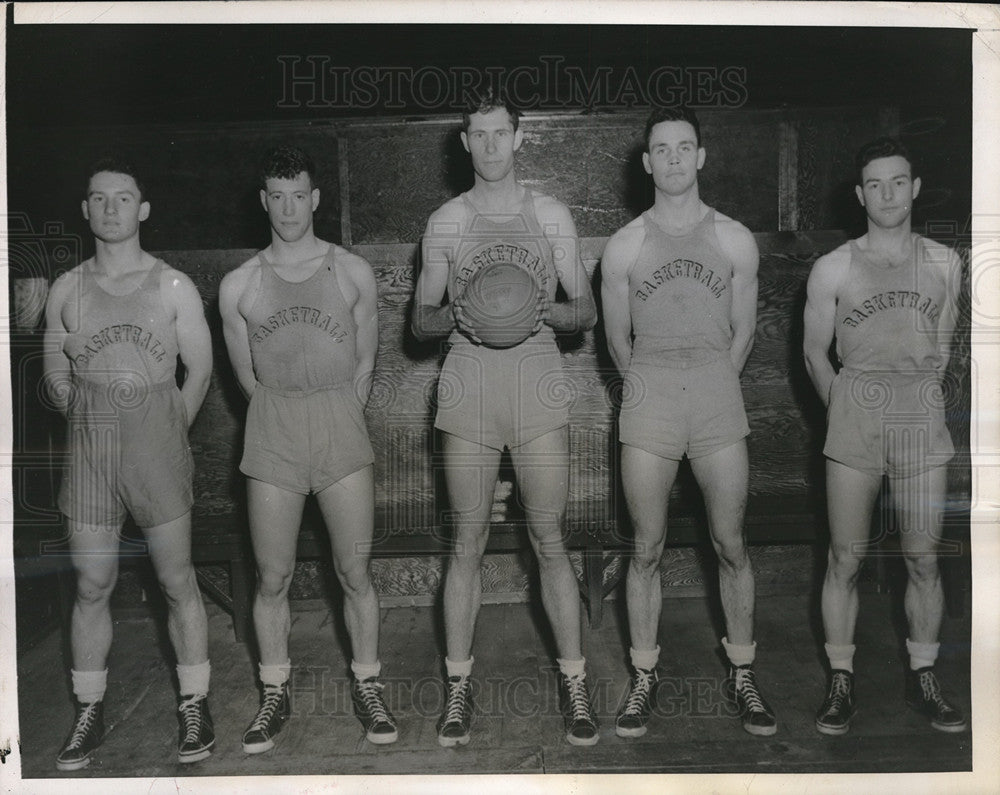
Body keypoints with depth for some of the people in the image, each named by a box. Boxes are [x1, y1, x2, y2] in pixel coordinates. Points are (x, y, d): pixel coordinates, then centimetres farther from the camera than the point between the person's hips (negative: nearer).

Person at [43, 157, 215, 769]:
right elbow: (56, 378, 13)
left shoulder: (172, 287, 0)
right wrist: (94, 425, 6)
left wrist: (168, 435, 2)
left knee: (178, 581, 3)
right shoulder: (67, 289, 7)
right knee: (92, 585, 7)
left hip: (159, 442, -2)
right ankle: (90, 712, 21)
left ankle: (195, 705, 17)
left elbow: (200, 370, 3)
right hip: (89, 447, 2)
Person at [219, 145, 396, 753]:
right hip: (272, 431, 1)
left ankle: (368, 687, 19)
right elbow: (247, 373, 13)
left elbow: (364, 363, 10)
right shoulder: (238, 285, 5)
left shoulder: (353, 272, 4)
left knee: (356, 572, 2)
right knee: (273, 577, 5)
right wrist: (289, 420, 12)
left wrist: (337, 419, 10)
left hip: (342, 425, -1)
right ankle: (276, 693, 22)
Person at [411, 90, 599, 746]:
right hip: (470, 381, 1)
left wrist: (549, 311, -12)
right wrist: (453, 314, -10)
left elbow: (588, 312, 10)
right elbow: (421, 321, 12)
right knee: (468, 541, 4)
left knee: (550, 540, 1)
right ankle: (459, 685, 16)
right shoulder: (446, 222, 10)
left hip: (538, 380, 0)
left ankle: (575, 684, 13)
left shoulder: (552, 214, 9)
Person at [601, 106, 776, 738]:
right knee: (647, 550, 4)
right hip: (647, 400, 0)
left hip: (718, 390, 0)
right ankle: (645, 678, 18)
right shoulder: (624, 246, 4)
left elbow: (742, 333, 11)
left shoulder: (735, 240, 5)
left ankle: (742, 674, 22)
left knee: (732, 545, 5)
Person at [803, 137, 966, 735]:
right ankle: (841, 681, 11)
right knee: (846, 557, 1)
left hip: (923, 416, 2)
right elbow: (815, 353, 9)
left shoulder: (944, 264, 10)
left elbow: (942, 347, 18)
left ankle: (924, 679, 19)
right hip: (853, 411, -1)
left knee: (924, 557, 4)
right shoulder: (833, 269, 3)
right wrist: (846, 408, 9)